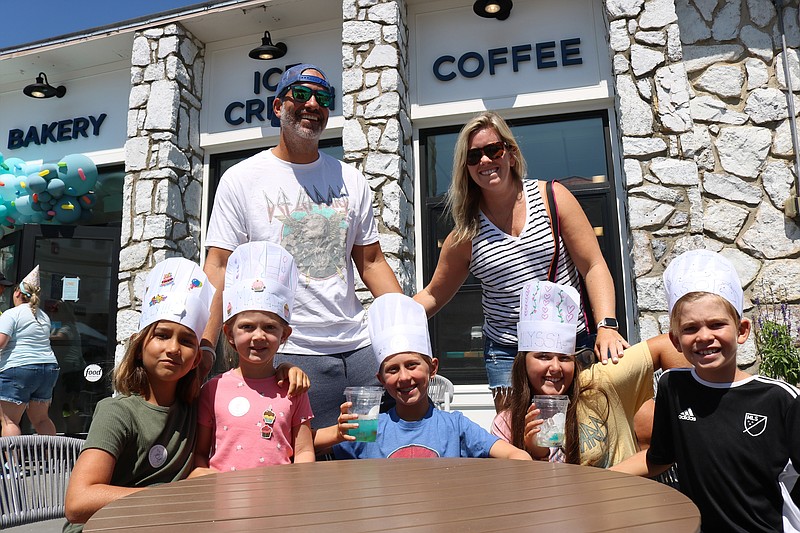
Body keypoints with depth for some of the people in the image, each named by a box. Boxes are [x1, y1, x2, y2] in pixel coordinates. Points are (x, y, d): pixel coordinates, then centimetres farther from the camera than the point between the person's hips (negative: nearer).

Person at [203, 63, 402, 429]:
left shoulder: (351, 181, 12)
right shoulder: (241, 179, 3)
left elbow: (371, 262, 12)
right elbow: (219, 269, -2)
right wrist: (204, 348, -13)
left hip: (358, 351, 4)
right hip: (283, 354, -3)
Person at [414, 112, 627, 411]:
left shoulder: (552, 197, -1)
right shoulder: (467, 232, 1)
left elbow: (594, 267, -2)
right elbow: (433, 296, 9)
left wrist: (607, 326, -15)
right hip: (506, 352, 1)